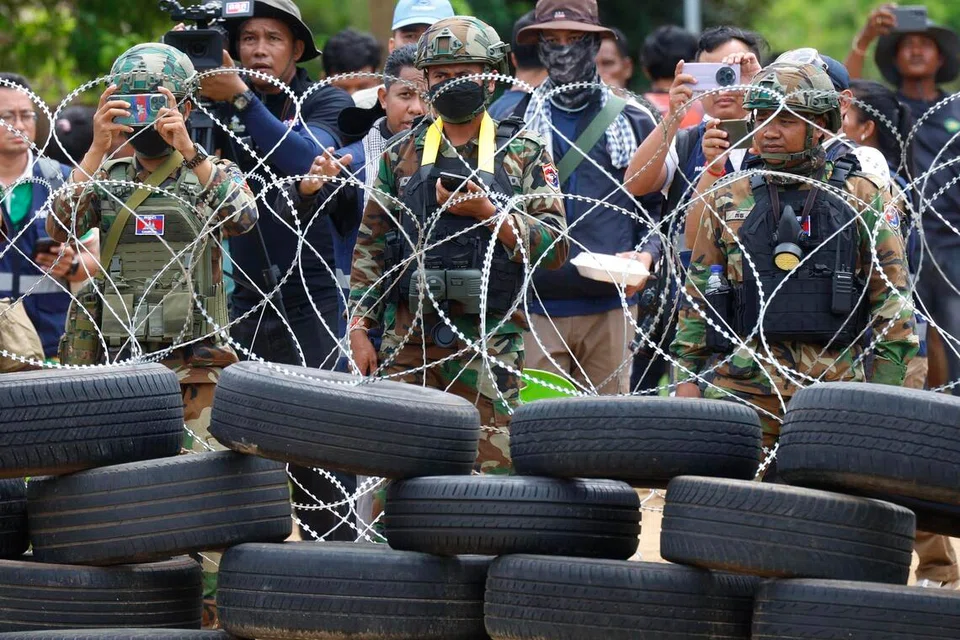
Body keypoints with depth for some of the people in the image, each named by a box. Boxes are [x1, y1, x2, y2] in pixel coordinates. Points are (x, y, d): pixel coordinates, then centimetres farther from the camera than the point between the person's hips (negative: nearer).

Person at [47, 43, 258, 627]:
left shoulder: (213, 174, 8)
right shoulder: (107, 178, 13)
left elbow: (242, 218, -14)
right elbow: (62, 228, -5)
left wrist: (189, 150, -21)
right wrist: (99, 148, -12)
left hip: (192, 366, -2)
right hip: (115, 360, 2)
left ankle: (208, 611, -7)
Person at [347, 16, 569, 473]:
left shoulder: (524, 154, 6)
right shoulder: (402, 155, 12)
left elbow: (555, 247, -1)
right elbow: (370, 246, 13)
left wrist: (488, 213, -13)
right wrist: (359, 328, 5)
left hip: (489, 341, -2)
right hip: (409, 337, 2)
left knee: (490, 471, -5)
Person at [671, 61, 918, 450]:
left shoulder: (862, 201, 7)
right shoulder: (727, 201, 13)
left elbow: (893, 303, 5)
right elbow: (697, 298, 17)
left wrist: (883, 394, -2)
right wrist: (687, 379, 9)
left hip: (834, 385, -1)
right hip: (739, 385, 1)